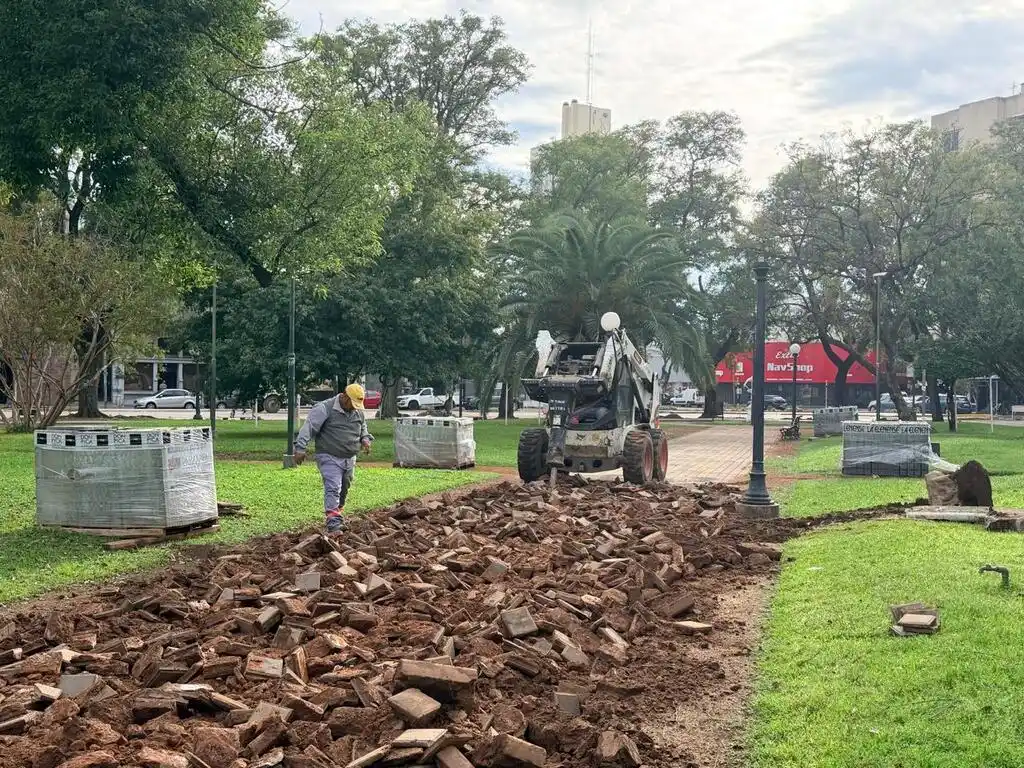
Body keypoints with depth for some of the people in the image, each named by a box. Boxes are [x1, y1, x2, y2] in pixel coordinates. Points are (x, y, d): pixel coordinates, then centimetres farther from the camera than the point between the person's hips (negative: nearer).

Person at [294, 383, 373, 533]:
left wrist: (365, 439, 4)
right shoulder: (325, 408, -12)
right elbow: (309, 427, -17)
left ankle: (339, 511, 36)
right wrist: (300, 448, -25)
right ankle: (333, 523, -23)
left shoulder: (358, 412, 11)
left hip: (349, 459, 7)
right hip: (329, 458, -7)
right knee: (333, 488, -17)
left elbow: (363, 429, 27)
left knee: (344, 489, 16)